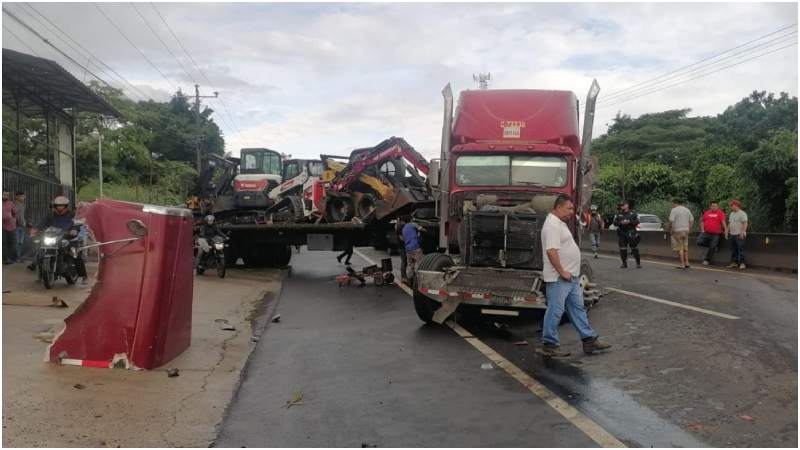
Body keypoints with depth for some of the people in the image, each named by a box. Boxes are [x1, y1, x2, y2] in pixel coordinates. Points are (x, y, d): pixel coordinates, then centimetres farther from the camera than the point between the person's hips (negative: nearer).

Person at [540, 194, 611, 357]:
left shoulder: (560, 223, 17)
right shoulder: (552, 225, -18)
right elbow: (551, 251, -27)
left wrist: (568, 272, 19)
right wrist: (562, 272, -23)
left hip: (571, 277, 11)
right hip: (558, 279, -11)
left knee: (577, 308, 14)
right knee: (555, 311, -3)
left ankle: (589, 340, 20)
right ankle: (550, 345, 6)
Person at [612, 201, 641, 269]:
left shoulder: (632, 214, 5)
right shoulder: (618, 215, 12)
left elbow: (637, 222, -4)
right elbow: (615, 223, 3)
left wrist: (629, 221, -17)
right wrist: (621, 222, -15)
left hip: (631, 234, -3)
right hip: (622, 234, 3)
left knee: (634, 249, -3)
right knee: (622, 249, 2)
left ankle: (638, 263, 5)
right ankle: (624, 263, 13)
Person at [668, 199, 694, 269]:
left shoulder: (674, 210, -9)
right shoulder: (687, 210, 13)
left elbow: (671, 221, -17)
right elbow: (692, 220, 11)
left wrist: (670, 230, -8)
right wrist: (689, 229, 14)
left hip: (677, 231, -7)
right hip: (686, 231, 7)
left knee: (680, 248, -3)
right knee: (685, 247, 16)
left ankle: (682, 264, -2)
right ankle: (686, 263, 18)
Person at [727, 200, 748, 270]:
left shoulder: (742, 214, -9)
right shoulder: (731, 214, 17)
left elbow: (745, 224, -16)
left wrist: (742, 233, -24)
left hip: (739, 235, -8)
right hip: (732, 234, 8)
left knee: (741, 249, -9)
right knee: (733, 250, 10)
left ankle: (742, 263, -9)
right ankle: (734, 263, 14)